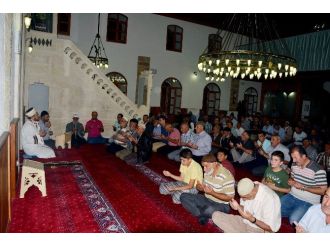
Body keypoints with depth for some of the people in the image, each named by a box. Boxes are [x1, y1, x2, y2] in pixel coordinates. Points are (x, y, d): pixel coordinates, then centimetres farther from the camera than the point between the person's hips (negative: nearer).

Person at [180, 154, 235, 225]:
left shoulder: (226, 176, -22)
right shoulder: (207, 172, -1)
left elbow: (229, 197, -19)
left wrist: (212, 192, -27)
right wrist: (201, 187, -11)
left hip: (221, 205, -7)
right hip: (206, 199, 7)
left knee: (209, 210, -41)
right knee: (183, 197, -9)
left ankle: (201, 214, -6)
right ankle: (203, 216, -15)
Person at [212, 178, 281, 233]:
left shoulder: (269, 199, -27)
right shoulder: (246, 190, -7)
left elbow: (271, 228, -19)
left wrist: (252, 219, -31)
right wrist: (238, 207, -13)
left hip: (260, 229, -7)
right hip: (244, 222, 7)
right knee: (216, 215, -13)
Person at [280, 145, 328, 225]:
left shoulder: (318, 170, -19)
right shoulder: (294, 165, 3)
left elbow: (322, 191, -16)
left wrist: (303, 187, -21)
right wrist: (290, 181, -4)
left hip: (308, 202, -6)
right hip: (292, 196, 7)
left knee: (293, 220, -26)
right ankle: (294, 212, 12)